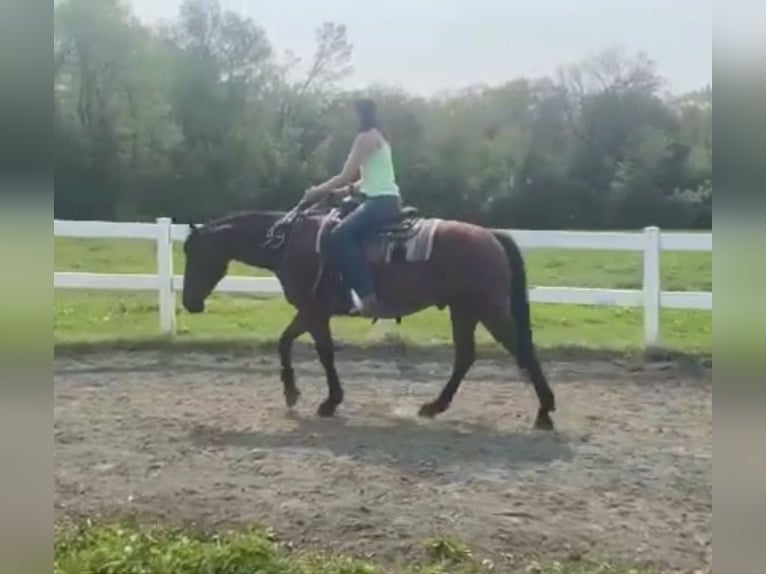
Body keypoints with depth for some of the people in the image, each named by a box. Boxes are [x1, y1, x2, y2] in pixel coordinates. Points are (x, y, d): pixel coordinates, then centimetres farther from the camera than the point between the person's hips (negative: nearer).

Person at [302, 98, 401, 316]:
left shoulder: (366, 137, -9)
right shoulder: (376, 138, 22)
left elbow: (346, 176, -11)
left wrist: (318, 191, 0)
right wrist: (344, 190, 19)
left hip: (382, 201, -11)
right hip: (383, 199, 11)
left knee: (341, 234, -25)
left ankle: (368, 296, -31)